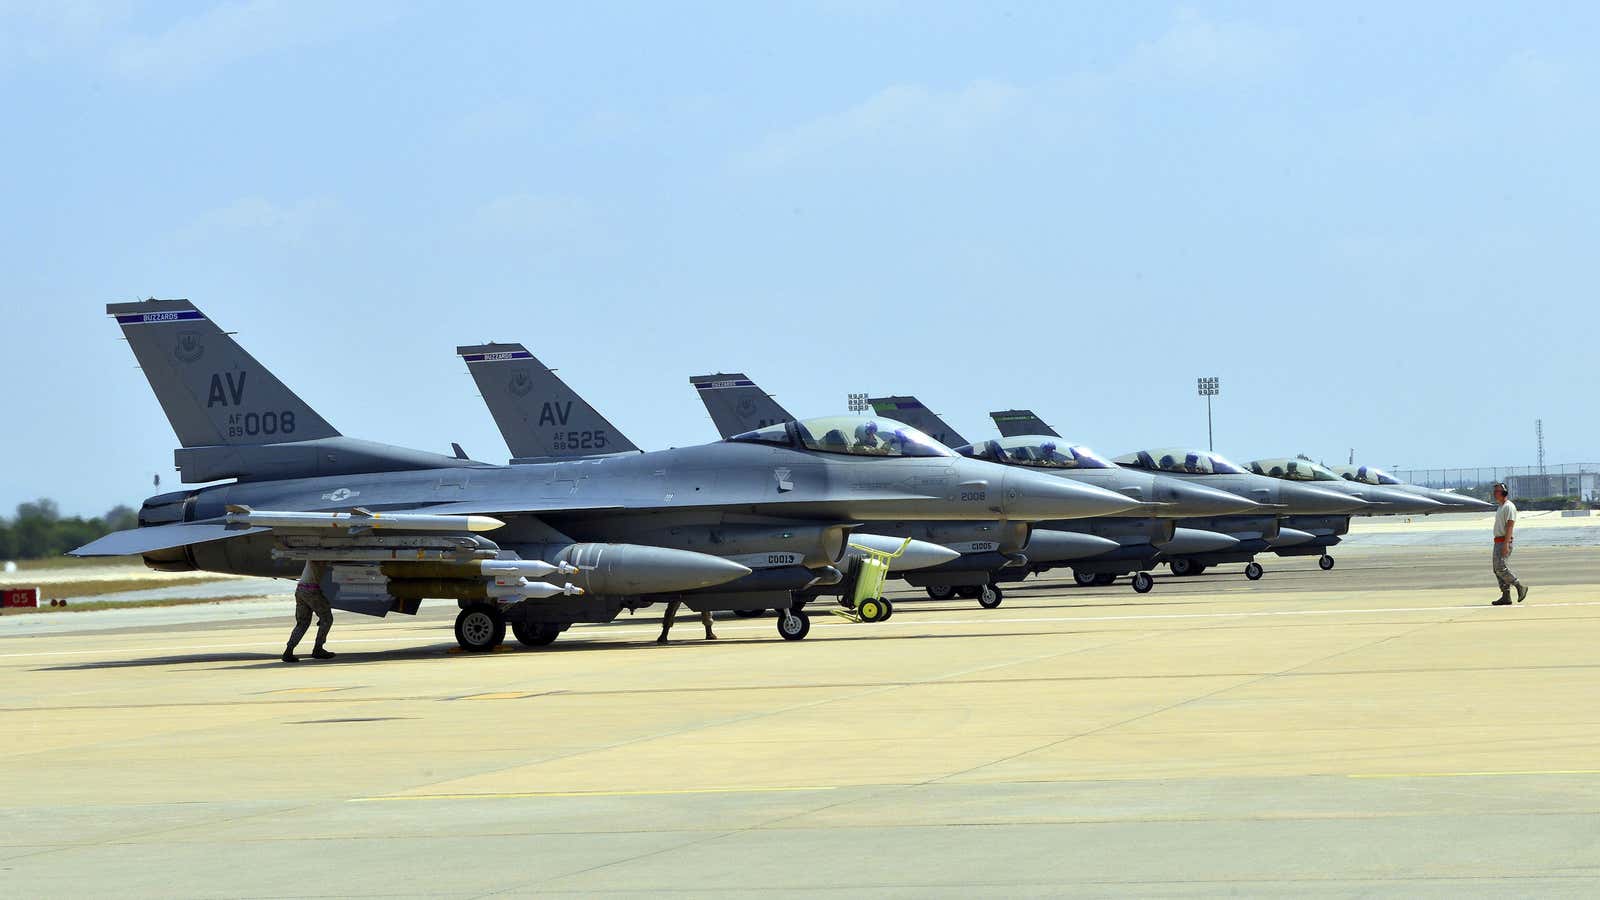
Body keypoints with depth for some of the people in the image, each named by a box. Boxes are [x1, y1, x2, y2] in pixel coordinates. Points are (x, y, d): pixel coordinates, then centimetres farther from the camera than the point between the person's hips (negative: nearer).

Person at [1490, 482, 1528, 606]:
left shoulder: (1509, 506, -12)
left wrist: (1505, 545, -27)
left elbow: (1510, 526, -20)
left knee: (1501, 568, -16)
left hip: (1504, 541, -10)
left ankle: (1520, 586, -6)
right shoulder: (1500, 507, 20)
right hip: (1498, 542, 10)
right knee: (1497, 569, 6)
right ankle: (1506, 596, 6)